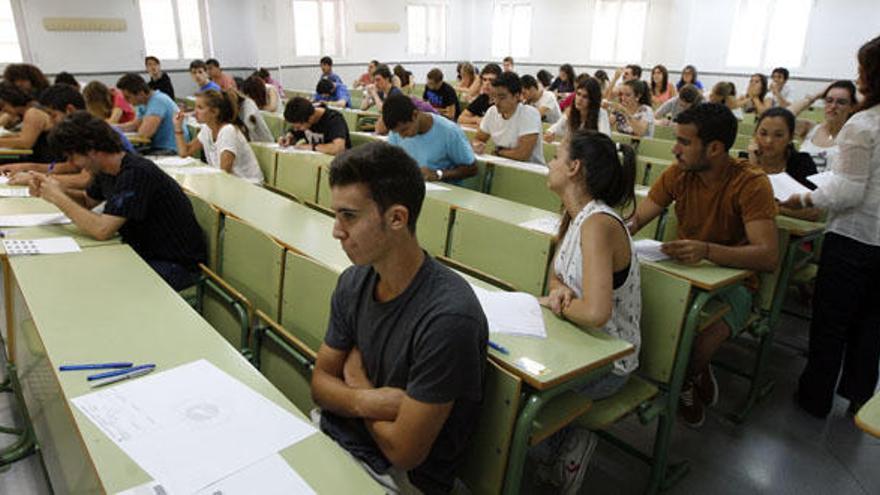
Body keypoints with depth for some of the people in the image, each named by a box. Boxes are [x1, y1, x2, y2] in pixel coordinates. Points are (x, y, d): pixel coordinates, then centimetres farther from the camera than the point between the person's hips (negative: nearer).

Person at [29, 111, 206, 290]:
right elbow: (87, 201, 24)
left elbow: (102, 230, -29)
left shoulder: (136, 173, -24)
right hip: (143, 252, 9)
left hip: (176, 264, -9)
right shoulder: (107, 171, 5)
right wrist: (47, 190, 5)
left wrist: (58, 198, -16)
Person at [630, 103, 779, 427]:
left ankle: (686, 381, 8)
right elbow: (634, 221, -3)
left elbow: (769, 256, -27)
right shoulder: (678, 173, -2)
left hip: (732, 281, -4)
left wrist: (707, 251, -44)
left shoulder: (751, 184, -16)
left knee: (699, 344, -33)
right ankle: (697, 375, 3)